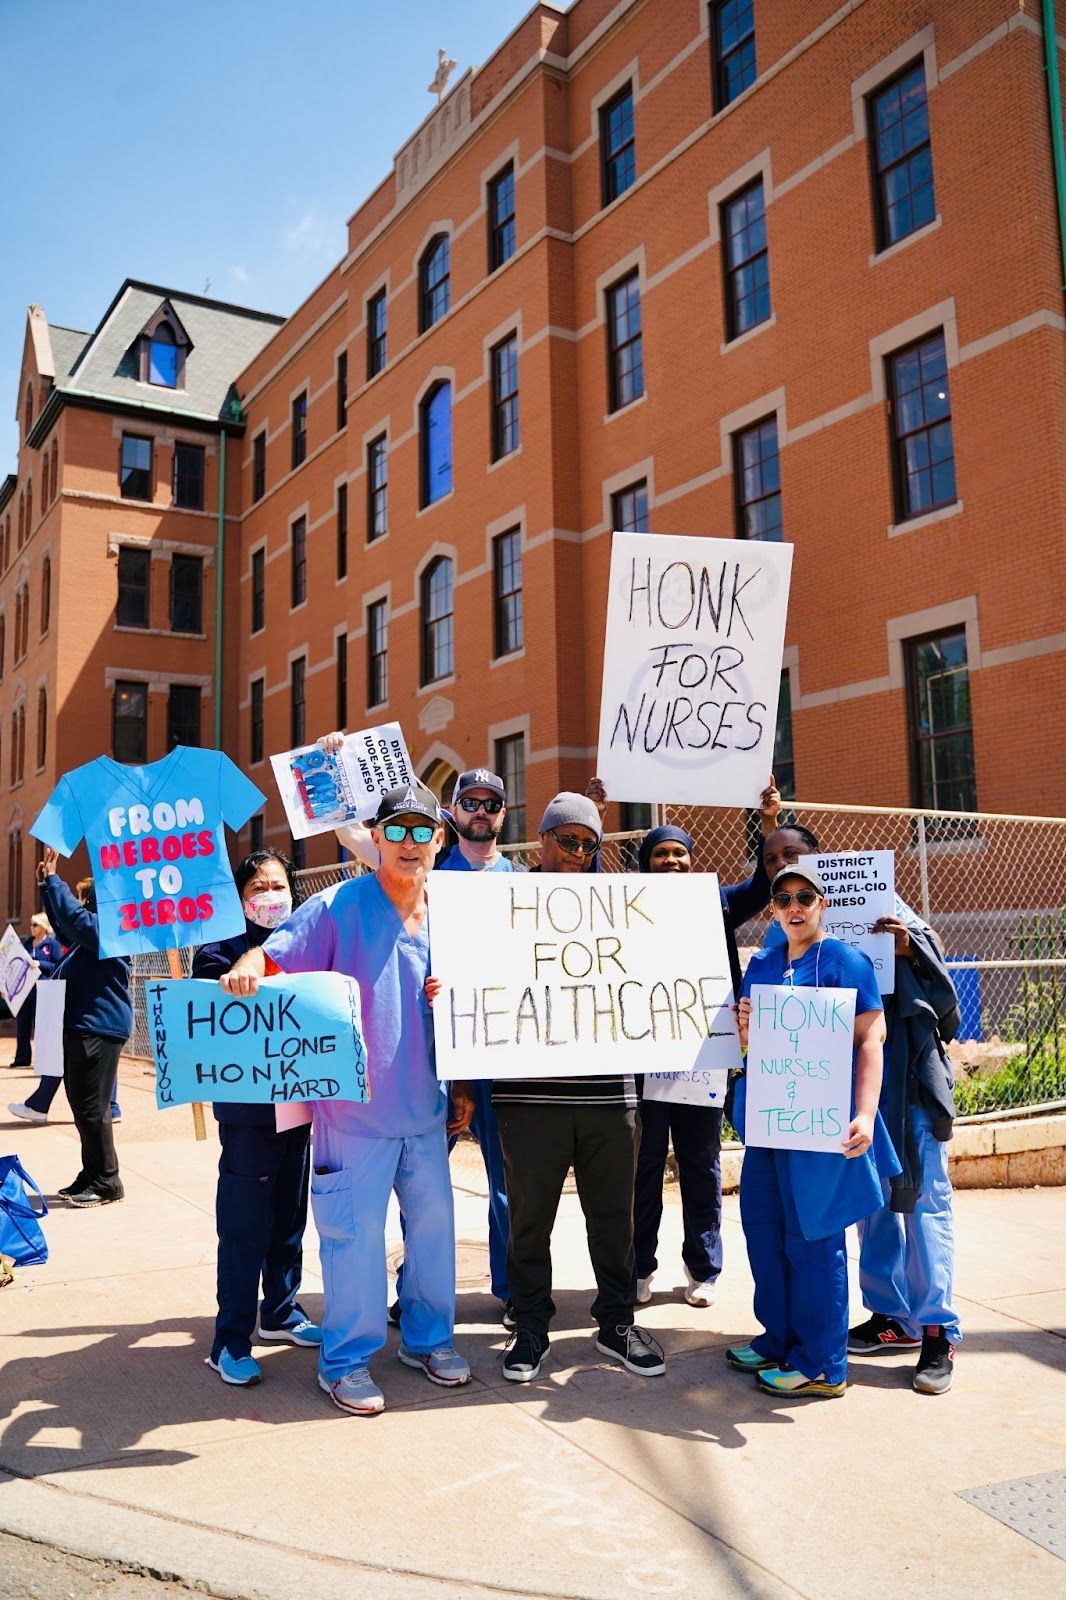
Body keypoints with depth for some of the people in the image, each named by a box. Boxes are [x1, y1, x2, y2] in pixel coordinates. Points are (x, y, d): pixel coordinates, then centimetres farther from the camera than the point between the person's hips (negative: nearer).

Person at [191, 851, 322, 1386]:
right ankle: (230, 1341, 10)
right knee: (244, 1226, -1)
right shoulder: (221, 951, -5)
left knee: (290, 1217, 17)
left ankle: (280, 1311, 33)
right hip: (248, 1107, -5)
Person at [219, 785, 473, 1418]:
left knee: (434, 1223, 15)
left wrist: (462, 1088, 12)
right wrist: (246, 970, -37)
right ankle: (347, 1360, 21)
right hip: (356, 1110, -5)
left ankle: (428, 1338, 35)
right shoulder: (337, 907, -9)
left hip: (427, 1109, 5)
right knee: (355, 1234, 1)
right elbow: (272, 954, -14)